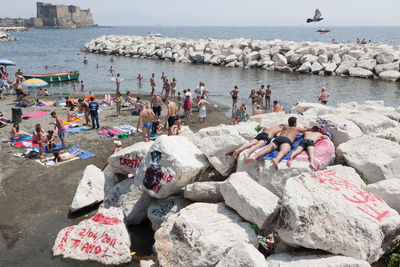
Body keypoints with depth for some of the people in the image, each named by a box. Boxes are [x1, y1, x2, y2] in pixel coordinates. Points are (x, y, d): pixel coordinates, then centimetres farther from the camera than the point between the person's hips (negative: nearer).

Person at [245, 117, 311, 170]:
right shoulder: (297, 129, 33)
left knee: (267, 148, -22)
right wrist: (311, 128, 74)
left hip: (277, 138, 3)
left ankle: (254, 157, -49)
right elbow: (306, 129, 51)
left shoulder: (284, 127, 41)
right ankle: (276, 160, -68)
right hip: (287, 140, -3)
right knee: (283, 151, -33)